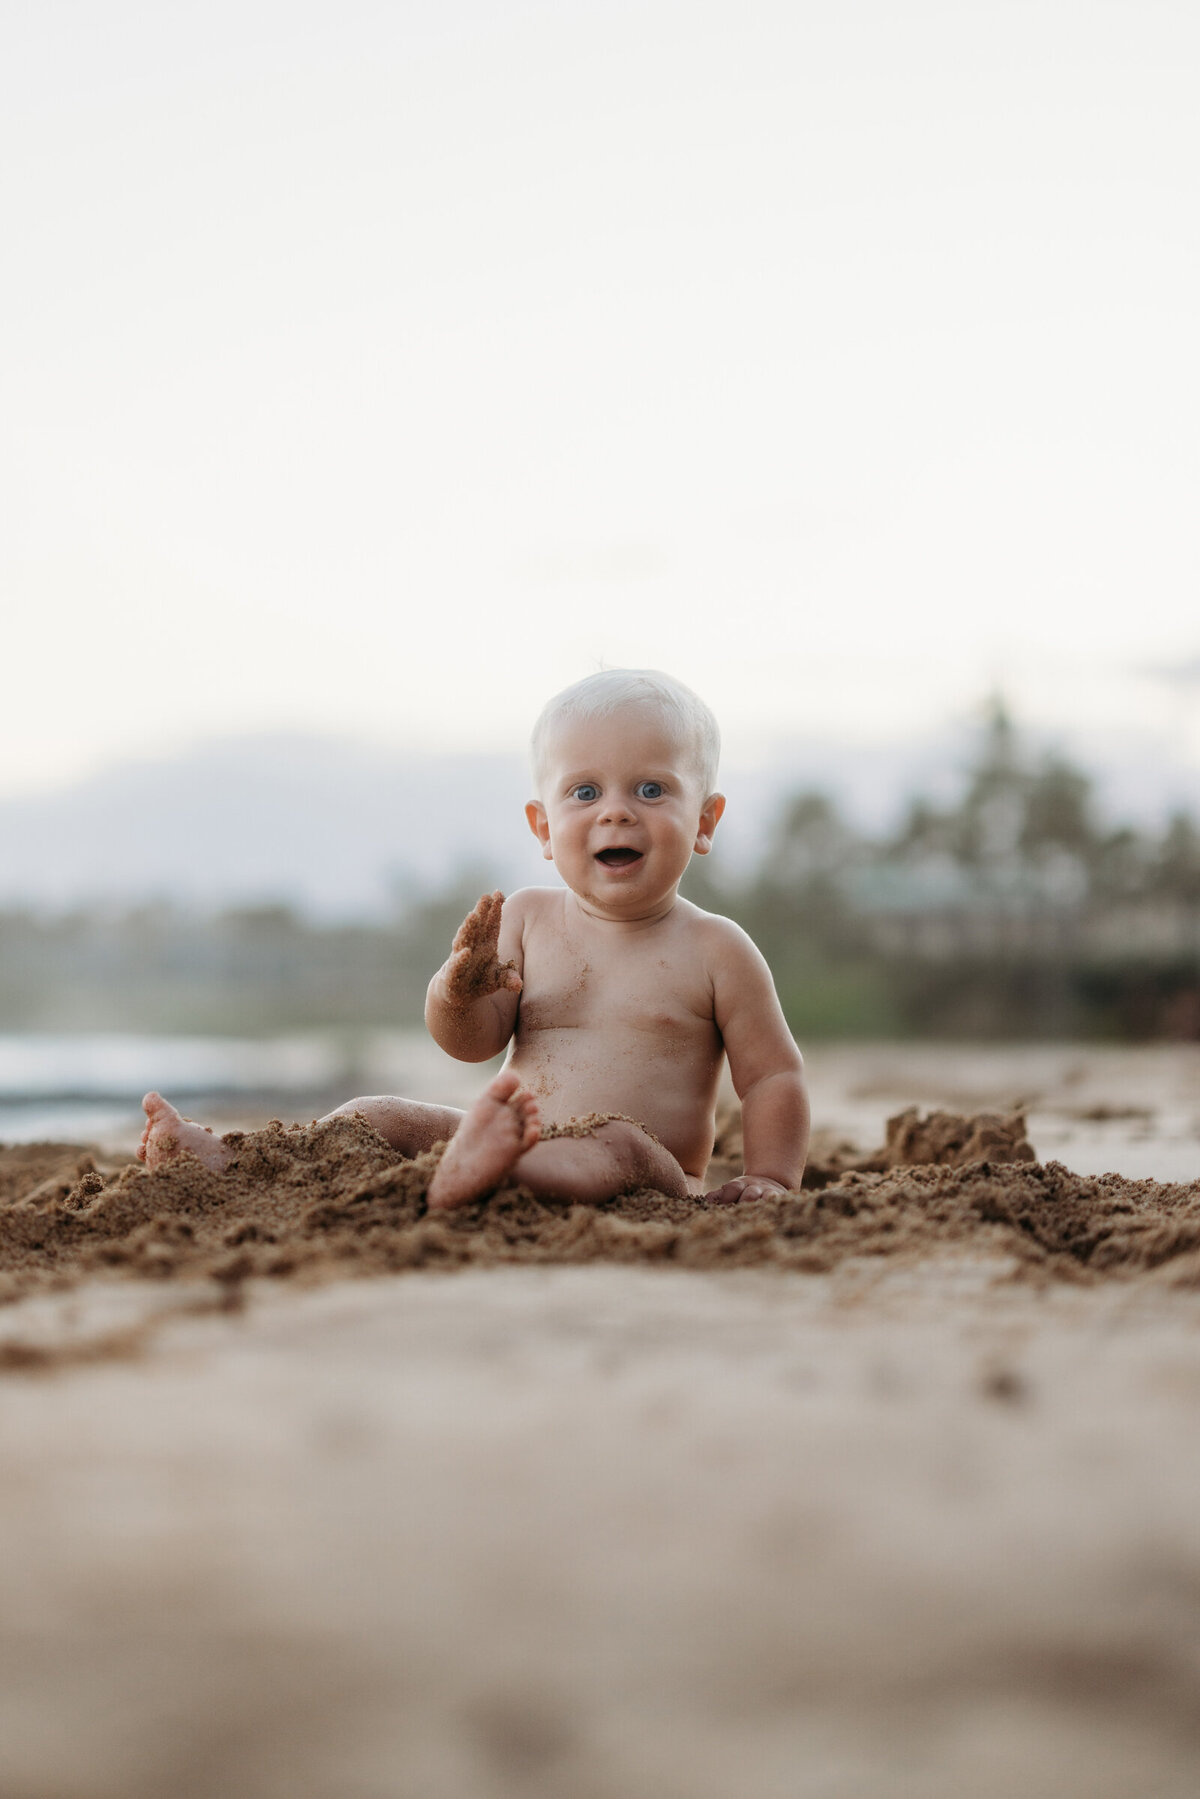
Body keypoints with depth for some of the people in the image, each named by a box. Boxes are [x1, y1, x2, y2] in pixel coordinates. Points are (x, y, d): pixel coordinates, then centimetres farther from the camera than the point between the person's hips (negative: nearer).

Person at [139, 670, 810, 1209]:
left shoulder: (715, 950, 0)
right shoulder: (526, 919, 9)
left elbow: (775, 1074, 5)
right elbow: (474, 1042, 2)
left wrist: (771, 1181, -8)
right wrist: (459, 994, -20)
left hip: (654, 1190, -5)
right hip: (524, 1143, 5)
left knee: (619, 1146, -37)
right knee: (382, 1115, -5)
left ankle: (486, 1172, -64)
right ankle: (229, 1166, -14)